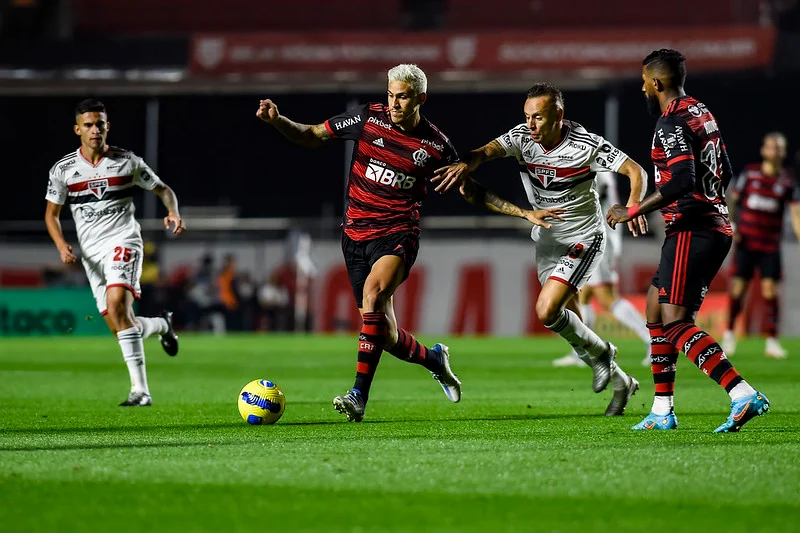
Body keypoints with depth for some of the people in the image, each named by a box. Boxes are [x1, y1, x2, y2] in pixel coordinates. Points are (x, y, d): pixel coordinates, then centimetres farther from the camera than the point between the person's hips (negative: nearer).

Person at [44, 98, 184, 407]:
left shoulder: (127, 162, 1)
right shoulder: (63, 170, 5)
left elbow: (163, 190, 12)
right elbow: (51, 213, 14)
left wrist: (173, 213, -9)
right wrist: (61, 245, -4)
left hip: (123, 240, -4)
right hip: (90, 252, 4)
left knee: (117, 305, -28)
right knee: (119, 327, 2)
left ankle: (140, 389, -29)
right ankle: (162, 324, 38)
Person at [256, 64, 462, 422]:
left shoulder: (436, 145, -2)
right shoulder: (369, 118, 0)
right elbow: (312, 136, 7)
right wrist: (277, 121, -9)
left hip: (398, 233, -3)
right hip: (357, 233, 3)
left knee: (373, 293, -32)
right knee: (384, 334, 3)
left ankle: (359, 396, -33)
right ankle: (433, 359, 38)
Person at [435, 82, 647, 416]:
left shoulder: (586, 145, -20)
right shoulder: (522, 137, -10)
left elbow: (635, 171, -20)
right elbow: (489, 150, -26)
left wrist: (632, 206, -39)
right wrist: (465, 164, -49)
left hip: (583, 238, -6)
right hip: (547, 239, 6)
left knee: (547, 310, -21)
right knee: (570, 326, 9)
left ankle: (599, 352, 4)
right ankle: (620, 382, 28)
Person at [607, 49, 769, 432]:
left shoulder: (672, 123, -14)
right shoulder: (701, 112, 16)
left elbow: (682, 182, -26)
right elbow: (724, 172, 24)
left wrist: (632, 211, -18)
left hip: (691, 231, -10)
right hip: (715, 225, 10)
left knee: (675, 322, -14)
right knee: (656, 310, 17)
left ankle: (744, 395, -27)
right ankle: (662, 411, 20)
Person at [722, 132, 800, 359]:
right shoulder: (749, 173, 2)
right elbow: (732, 201, 9)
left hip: (770, 245, 0)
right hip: (745, 241, 0)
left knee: (770, 289, -7)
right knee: (738, 287, -2)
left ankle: (772, 341, -3)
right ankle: (729, 333, 16)